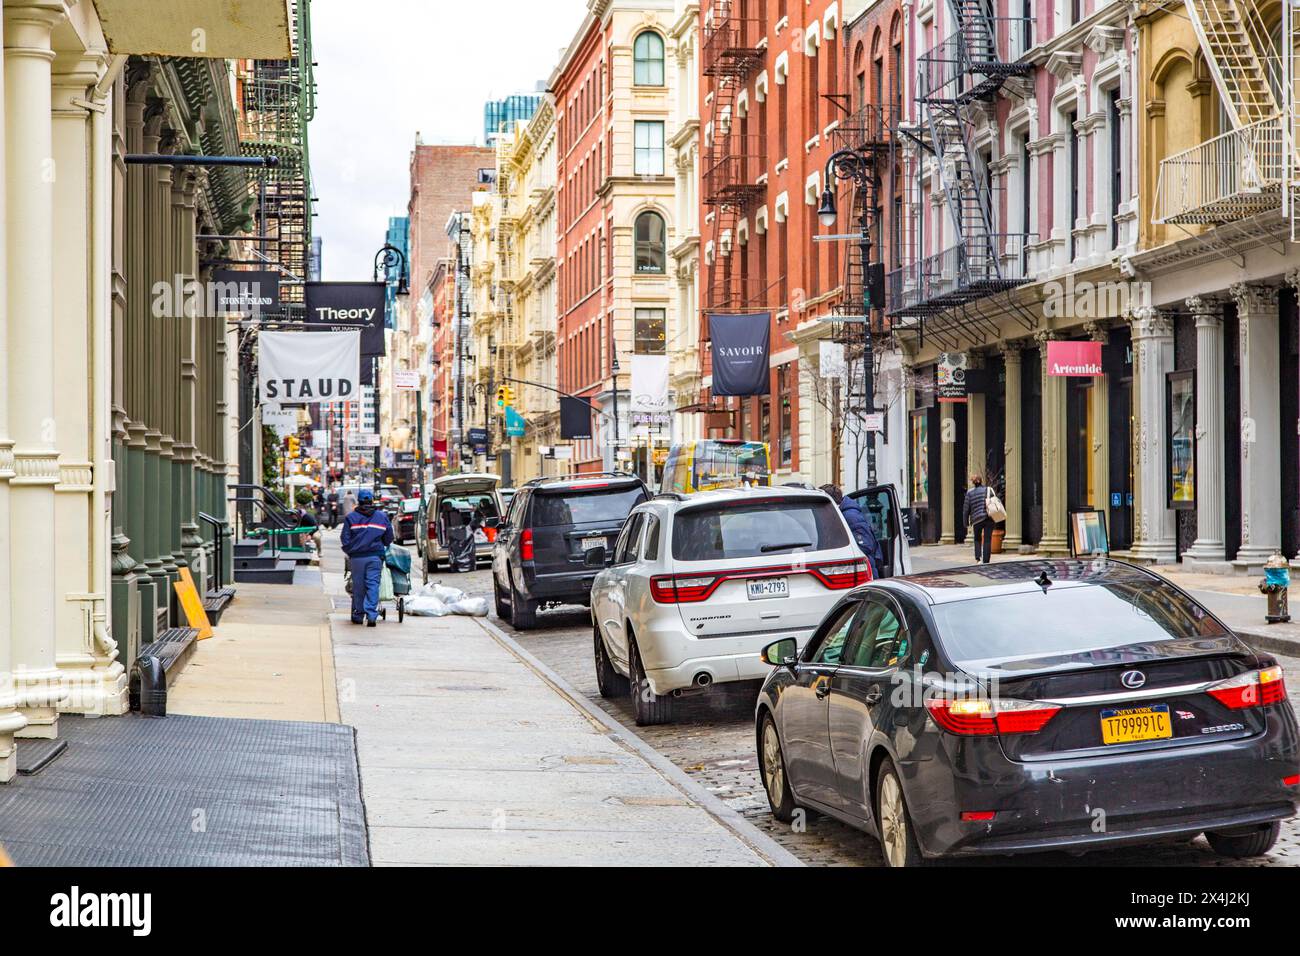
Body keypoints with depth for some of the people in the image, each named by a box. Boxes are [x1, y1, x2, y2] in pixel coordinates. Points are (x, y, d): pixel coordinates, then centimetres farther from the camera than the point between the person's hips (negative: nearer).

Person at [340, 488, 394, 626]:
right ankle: (371, 615, -13)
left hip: (357, 557, 0)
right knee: (373, 584, -2)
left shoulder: (350, 517, 3)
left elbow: (345, 539, 1)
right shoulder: (382, 516, 8)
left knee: (358, 586, 8)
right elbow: (389, 538, 14)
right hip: (375, 556, 0)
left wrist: (349, 552, 15)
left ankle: (358, 615, 15)